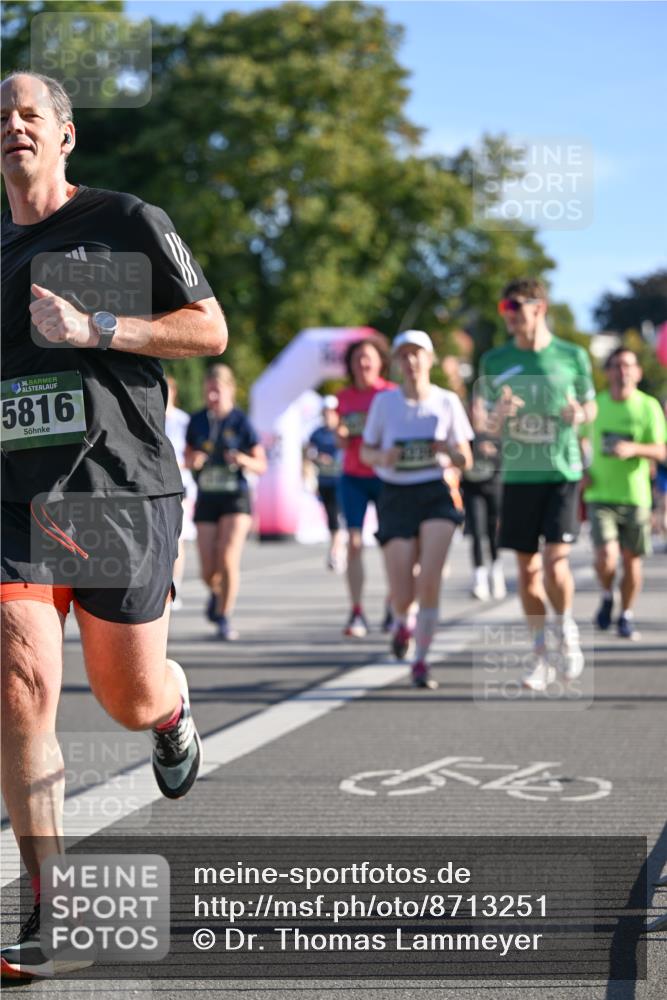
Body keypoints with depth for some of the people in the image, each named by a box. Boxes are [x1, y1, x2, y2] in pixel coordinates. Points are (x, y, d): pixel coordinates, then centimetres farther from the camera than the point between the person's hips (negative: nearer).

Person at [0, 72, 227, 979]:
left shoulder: (127, 222, 2)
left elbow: (210, 330, -3)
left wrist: (94, 329, -13)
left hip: (123, 492, -3)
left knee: (129, 701, 3)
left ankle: (174, 711, 44)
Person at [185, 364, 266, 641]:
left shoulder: (241, 422, -4)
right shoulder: (197, 421, 5)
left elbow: (261, 466, -1)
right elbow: (187, 457, 15)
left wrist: (244, 460, -23)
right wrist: (192, 461, -8)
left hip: (235, 497, -3)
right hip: (206, 498, 3)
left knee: (228, 559, -18)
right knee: (208, 571, 1)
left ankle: (224, 618, 0)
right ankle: (216, 593, 38)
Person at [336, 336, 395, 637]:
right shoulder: (345, 397, 9)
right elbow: (342, 443, 12)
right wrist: (342, 435, -9)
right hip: (353, 477, 2)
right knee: (354, 542, -7)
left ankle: (393, 608, 15)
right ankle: (356, 613, -6)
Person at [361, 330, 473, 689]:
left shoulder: (447, 401, 2)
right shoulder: (384, 402, 1)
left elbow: (466, 461, 6)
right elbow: (365, 452, 10)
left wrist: (448, 452, -17)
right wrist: (382, 457, -13)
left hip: (436, 494, 0)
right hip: (396, 498, 0)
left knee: (430, 579, -17)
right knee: (402, 594, -5)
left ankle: (421, 663, -3)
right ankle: (401, 623, 33)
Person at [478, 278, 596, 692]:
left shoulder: (572, 356, 0)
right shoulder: (495, 362, 4)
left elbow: (591, 406, 13)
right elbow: (489, 426, 10)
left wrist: (580, 415, -11)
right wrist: (499, 416, -13)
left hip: (563, 473, -2)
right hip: (518, 476, 2)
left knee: (555, 564, -12)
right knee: (528, 571, 6)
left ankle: (567, 628, 16)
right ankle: (540, 654, 19)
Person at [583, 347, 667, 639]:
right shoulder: (595, 404, 3)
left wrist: (633, 449, -25)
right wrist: (582, 469, 1)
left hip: (635, 496, 0)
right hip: (600, 495, 0)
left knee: (632, 559, 6)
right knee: (606, 557, -15)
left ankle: (626, 616, 24)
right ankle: (607, 596, 15)